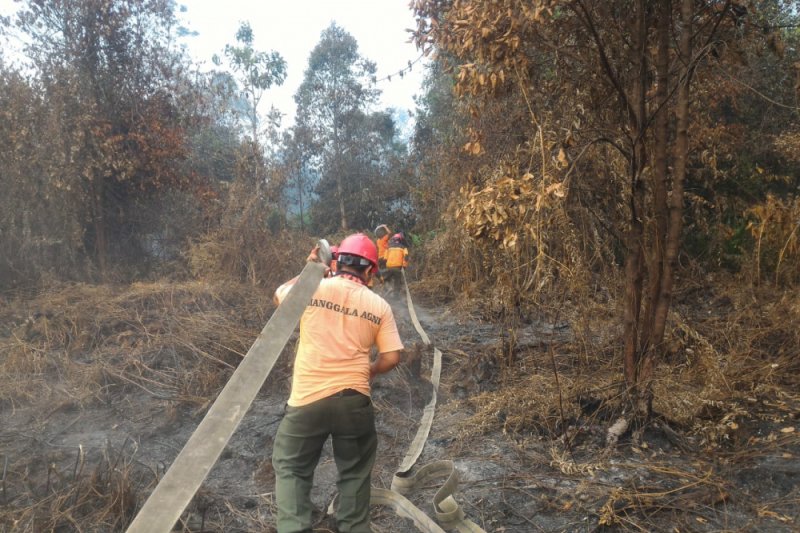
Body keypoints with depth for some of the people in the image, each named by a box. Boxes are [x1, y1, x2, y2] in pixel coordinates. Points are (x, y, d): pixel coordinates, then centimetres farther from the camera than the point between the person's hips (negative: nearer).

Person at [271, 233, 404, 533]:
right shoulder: (379, 306, 0)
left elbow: (279, 294, 18)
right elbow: (392, 357, -1)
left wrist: (308, 269, 27)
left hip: (308, 400, -1)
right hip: (354, 401, 1)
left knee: (291, 467, 15)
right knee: (355, 473, 17)